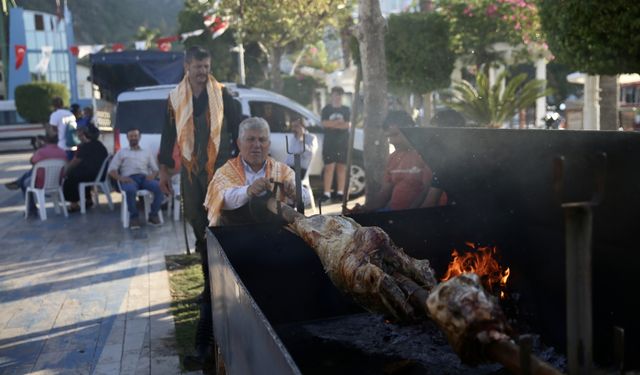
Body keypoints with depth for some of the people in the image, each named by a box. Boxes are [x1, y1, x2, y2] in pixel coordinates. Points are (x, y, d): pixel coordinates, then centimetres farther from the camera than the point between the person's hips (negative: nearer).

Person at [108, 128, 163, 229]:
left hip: (144, 177, 2)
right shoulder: (121, 152, 23)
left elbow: (155, 169, 18)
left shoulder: (147, 153, 28)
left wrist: (152, 175, -8)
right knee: (130, 190, -41)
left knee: (159, 187, -32)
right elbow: (111, 169, 11)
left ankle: (153, 214, -17)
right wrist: (120, 177, -11)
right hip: (129, 178, -2)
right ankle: (133, 216, -20)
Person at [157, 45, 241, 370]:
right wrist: (165, 169, 10)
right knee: (198, 224, 4)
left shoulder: (222, 95, 1)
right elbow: (169, 134, 12)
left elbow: (237, 129, 3)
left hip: (220, 168, -3)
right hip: (191, 171, 3)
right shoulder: (175, 99, 9)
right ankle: (213, 285, 17)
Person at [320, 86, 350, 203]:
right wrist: (339, 122, -10)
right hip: (329, 143, -1)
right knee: (329, 168, -6)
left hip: (343, 143, 1)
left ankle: (340, 192, 8)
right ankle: (327, 193, -8)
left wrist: (332, 124, -8)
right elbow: (324, 123, -8)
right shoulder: (326, 109, 7)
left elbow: (347, 125, -4)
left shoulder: (346, 110, 10)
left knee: (342, 167, 2)